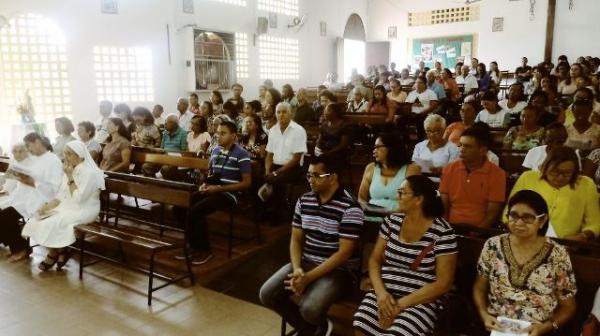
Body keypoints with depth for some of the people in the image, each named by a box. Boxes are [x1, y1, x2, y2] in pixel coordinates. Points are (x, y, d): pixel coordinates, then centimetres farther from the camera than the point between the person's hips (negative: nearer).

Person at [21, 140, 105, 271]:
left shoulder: (90, 172, -18)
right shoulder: (71, 170, 8)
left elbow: (78, 199, -24)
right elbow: (61, 195, 10)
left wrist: (70, 177, -21)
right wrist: (47, 207, -5)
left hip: (84, 211, -8)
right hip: (68, 207, 8)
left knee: (52, 223, -21)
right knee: (38, 220, -9)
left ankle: (53, 255, 6)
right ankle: (61, 252, 1)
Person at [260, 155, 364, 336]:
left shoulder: (350, 208, -17)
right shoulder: (304, 201, 3)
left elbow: (344, 253, -19)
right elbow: (296, 239, 7)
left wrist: (309, 277, -22)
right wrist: (297, 269, -12)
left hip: (338, 270, -6)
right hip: (305, 262, 6)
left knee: (309, 309, -29)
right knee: (267, 294, -9)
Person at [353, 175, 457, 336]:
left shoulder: (442, 232, -7)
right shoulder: (392, 221, 6)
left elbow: (444, 283, -9)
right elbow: (375, 260, 9)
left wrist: (401, 304, -13)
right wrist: (380, 292, -9)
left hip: (420, 301, -3)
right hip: (385, 294, 3)